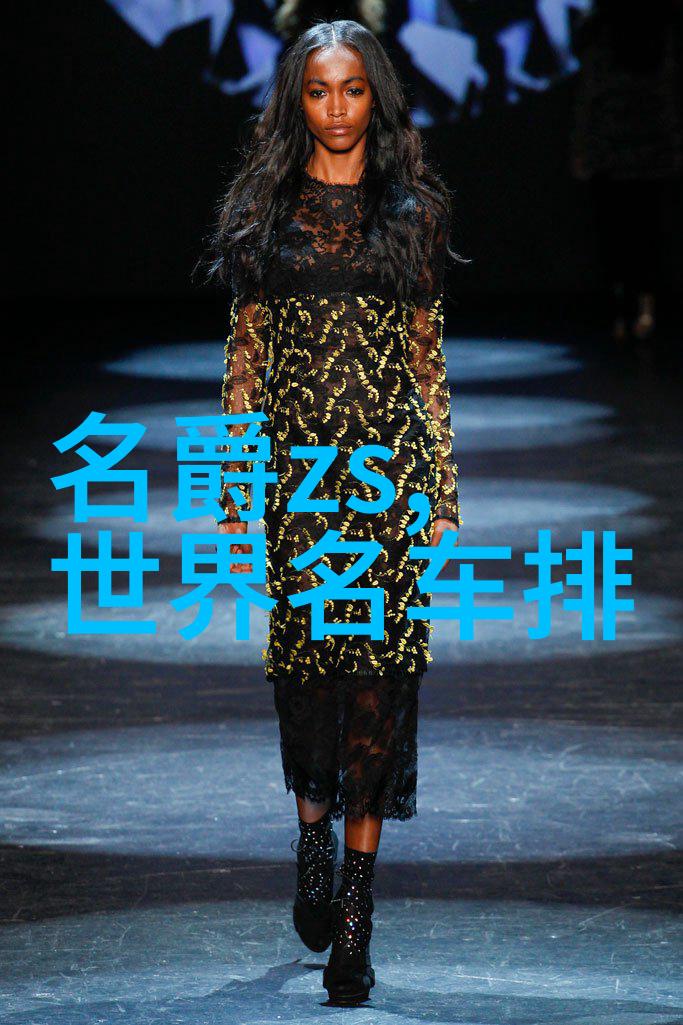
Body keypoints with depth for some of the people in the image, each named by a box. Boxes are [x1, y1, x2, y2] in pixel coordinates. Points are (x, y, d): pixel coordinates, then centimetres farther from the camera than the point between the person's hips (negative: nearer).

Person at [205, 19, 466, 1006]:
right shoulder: (265, 214, 7)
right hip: (295, 468, 1)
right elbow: (244, 357, 7)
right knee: (304, 653, 2)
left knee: (376, 668, -7)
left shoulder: (411, 214, 7)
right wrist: (235, 492, 2)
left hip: (389, 469, -1)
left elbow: (427, 361, 8)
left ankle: (354, 906, -4)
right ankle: (315, 825, 32)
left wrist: (443, 492, 3)